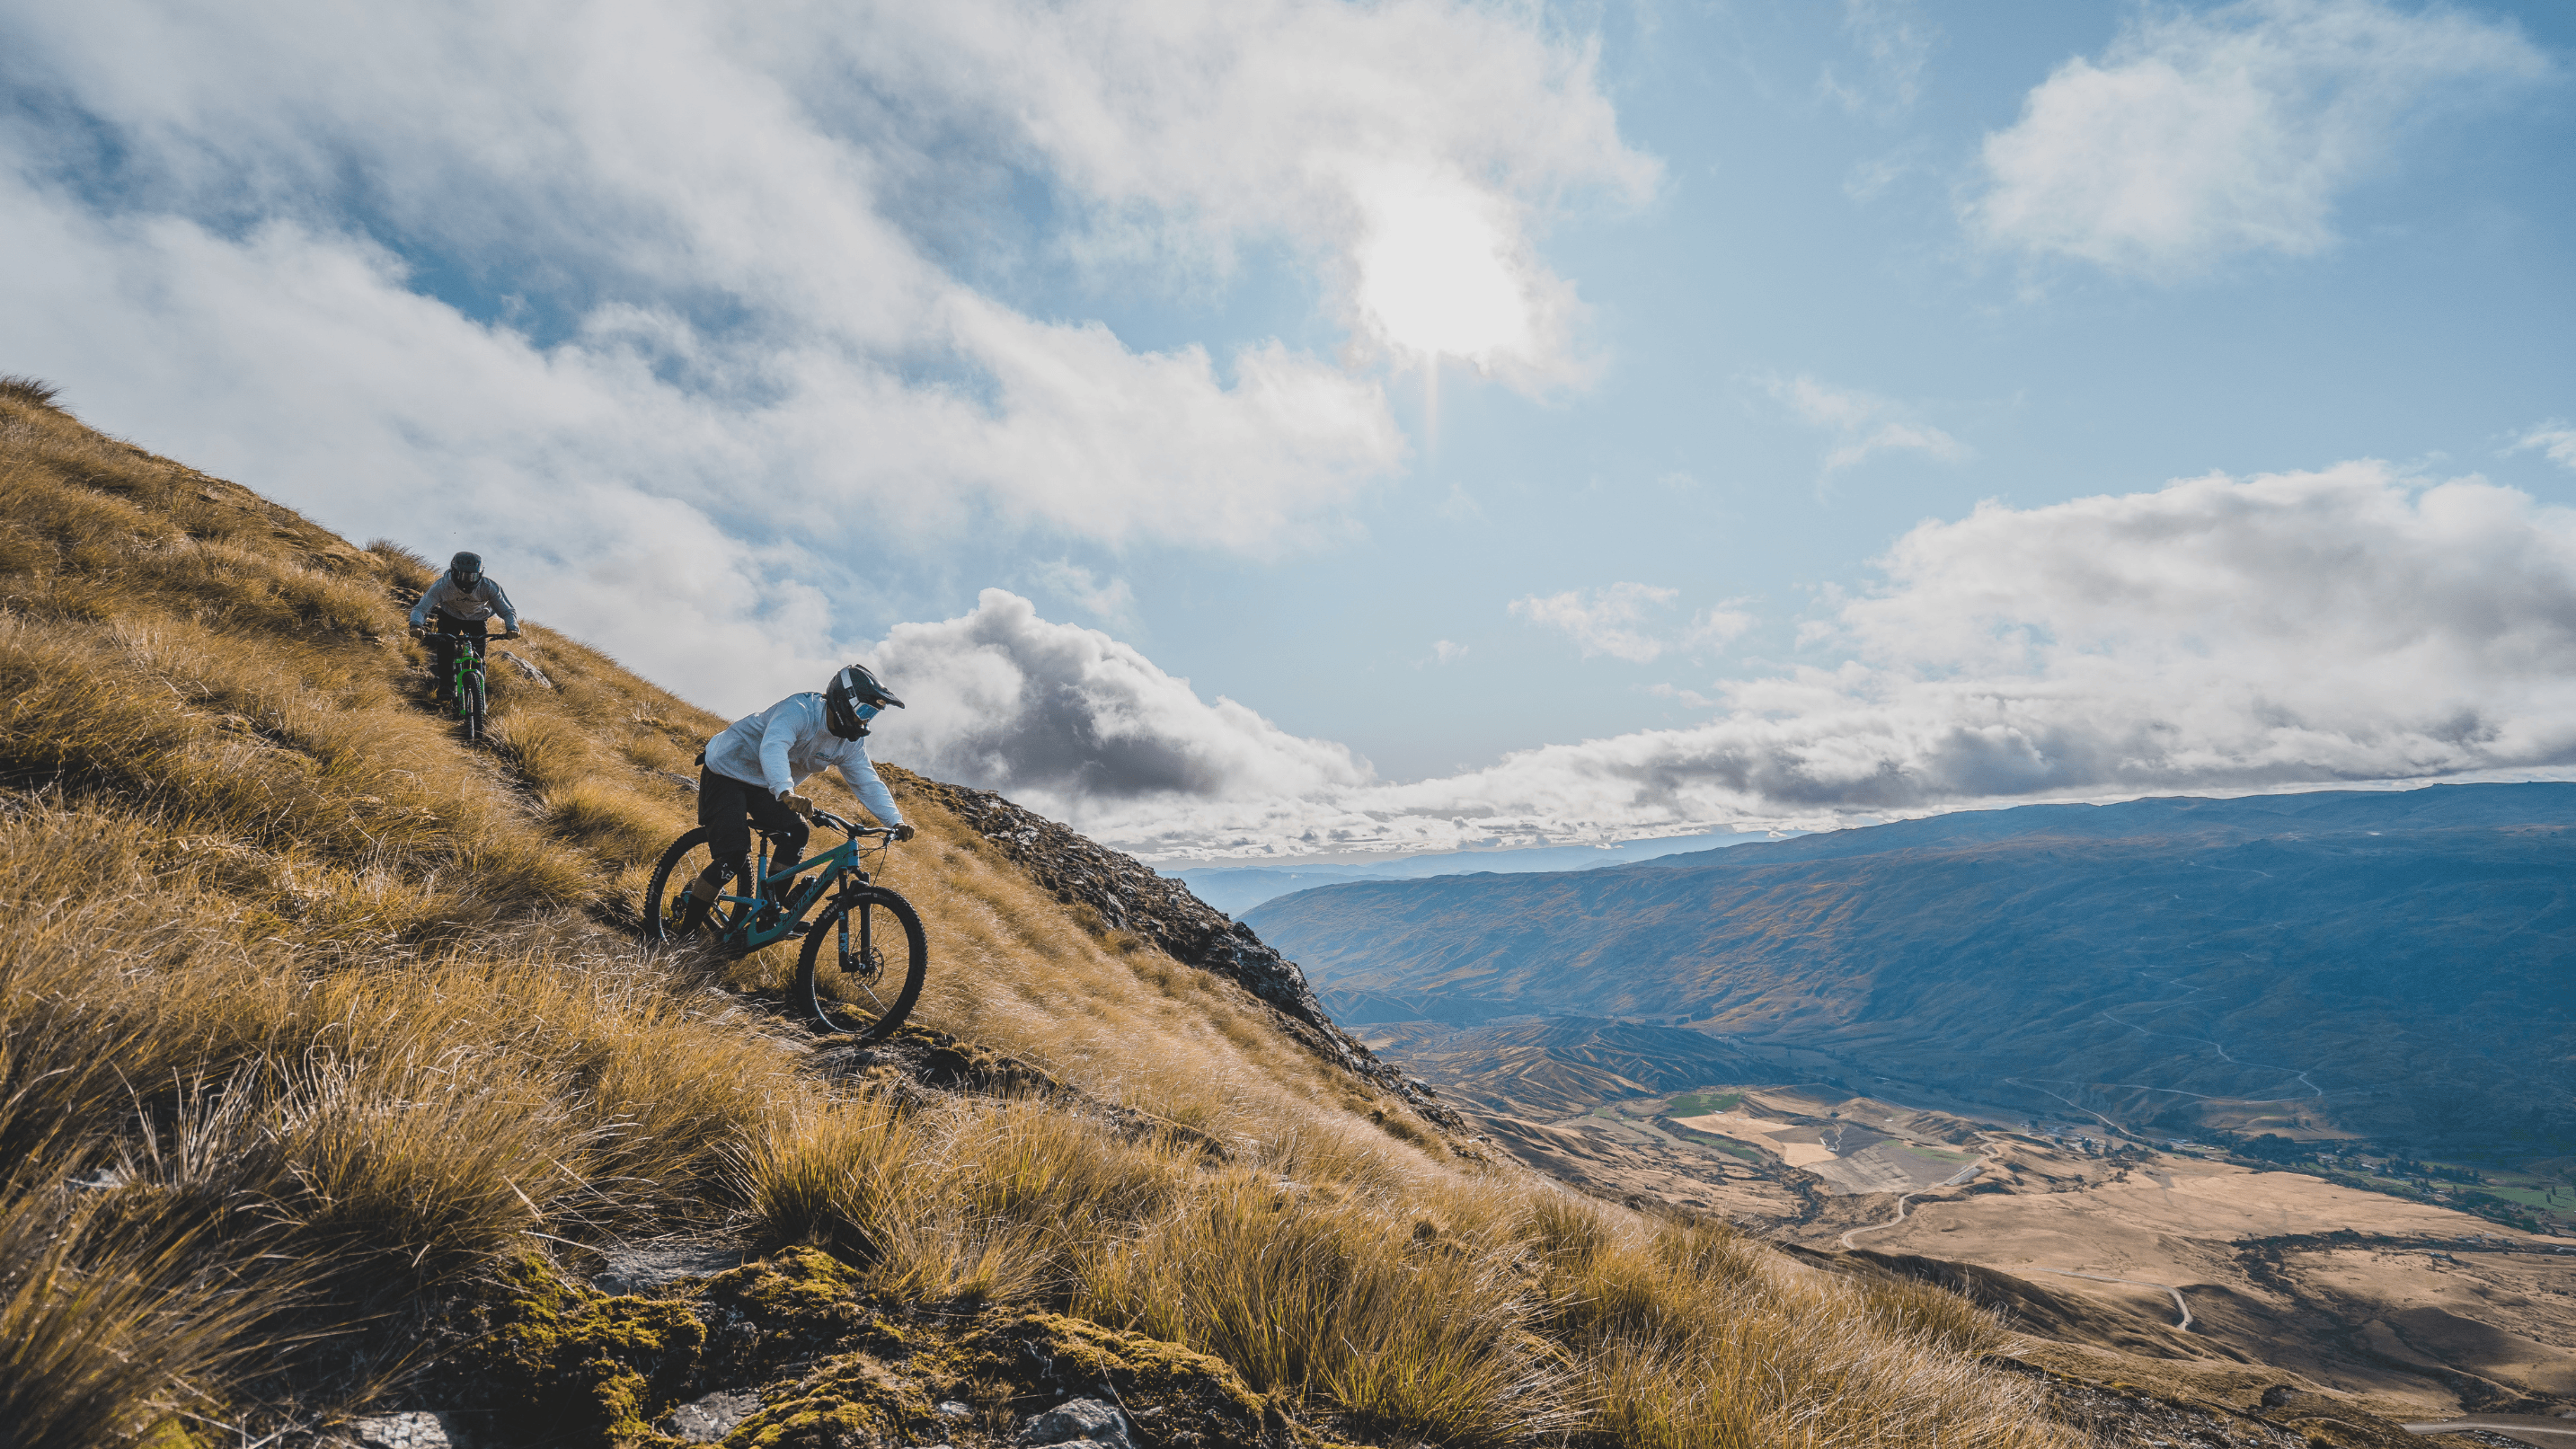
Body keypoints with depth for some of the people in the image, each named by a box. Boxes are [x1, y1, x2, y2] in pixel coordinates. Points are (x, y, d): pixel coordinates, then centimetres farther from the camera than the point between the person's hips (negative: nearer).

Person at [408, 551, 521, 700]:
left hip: (477, 620, 0)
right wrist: (416, 626, -53)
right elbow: (420, 608, -32)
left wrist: (512, 628, -50)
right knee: (445, 644, -24)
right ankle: (446, 686, -15)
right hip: (450, 617, 0)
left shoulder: (488, 587, -31)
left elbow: (507, 611, -28)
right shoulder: (442, 586, -31)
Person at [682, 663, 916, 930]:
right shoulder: (799, 710, -31)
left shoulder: (851, 741, -7)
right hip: (726, 771, -7)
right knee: (734, 857, -18)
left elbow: (867, 781, -9)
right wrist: (786, 793, -66)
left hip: (763, 786, 7)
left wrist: (895, 821, -24)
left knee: (796, 834, -16)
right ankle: (687, 931, -3)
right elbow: (772, 747, -48)